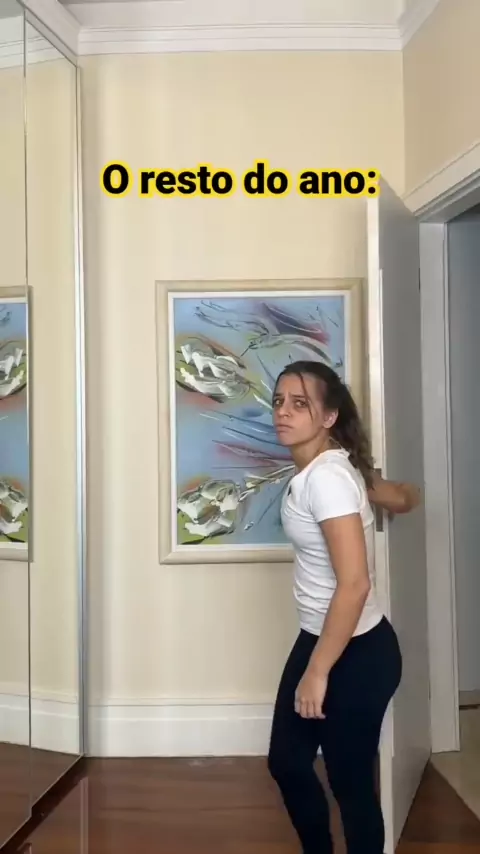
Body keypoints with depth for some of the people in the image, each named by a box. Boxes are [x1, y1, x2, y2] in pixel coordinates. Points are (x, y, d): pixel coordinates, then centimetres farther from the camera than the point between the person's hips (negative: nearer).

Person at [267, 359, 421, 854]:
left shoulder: (326, 476, -24)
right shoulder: (319, 470, 4)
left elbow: (354, 584, -29)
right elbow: (405, 499, 17)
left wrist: (317, 672, -22)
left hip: (356, 653, -9)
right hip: (319, 638, 9)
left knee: (351, 784, 9)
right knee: (286, 762, 19)